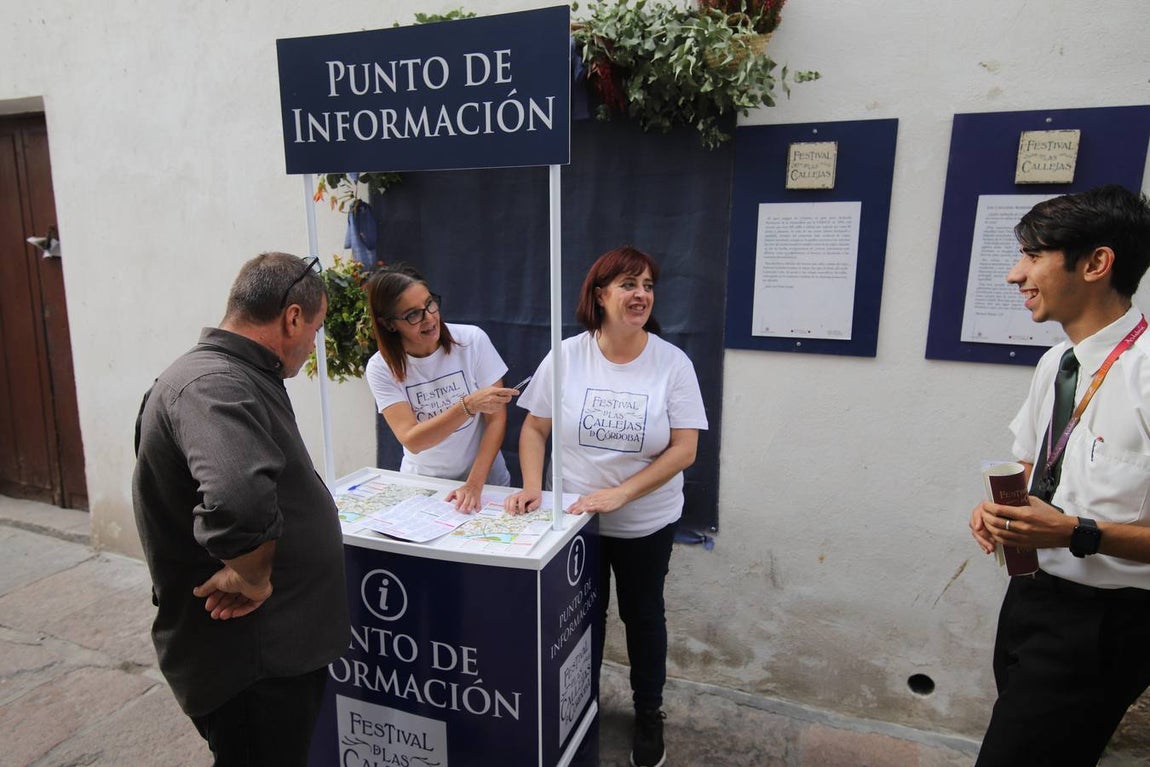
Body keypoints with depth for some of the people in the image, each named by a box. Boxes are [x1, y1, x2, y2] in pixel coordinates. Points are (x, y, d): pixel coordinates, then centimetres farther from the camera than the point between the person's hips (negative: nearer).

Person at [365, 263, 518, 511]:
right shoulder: (381, 368, -7)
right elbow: (411, 441, -17)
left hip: (486, 481, -1)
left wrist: (475, 484, -16)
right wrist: (469, 406, -30)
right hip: (422, 485, 1)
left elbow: (497, 419, -7)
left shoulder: (472, 340, -8)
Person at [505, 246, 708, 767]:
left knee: (643, 615, 18)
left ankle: (648, 713, 41)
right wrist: (532, 485, -17)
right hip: (575, 519, 1)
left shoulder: (673, 363, -12)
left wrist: (619, 493, -23)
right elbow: (534, 429, -2)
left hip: (647, 523, -1)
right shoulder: (566, 357, -9)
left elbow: (684, 450, -15)